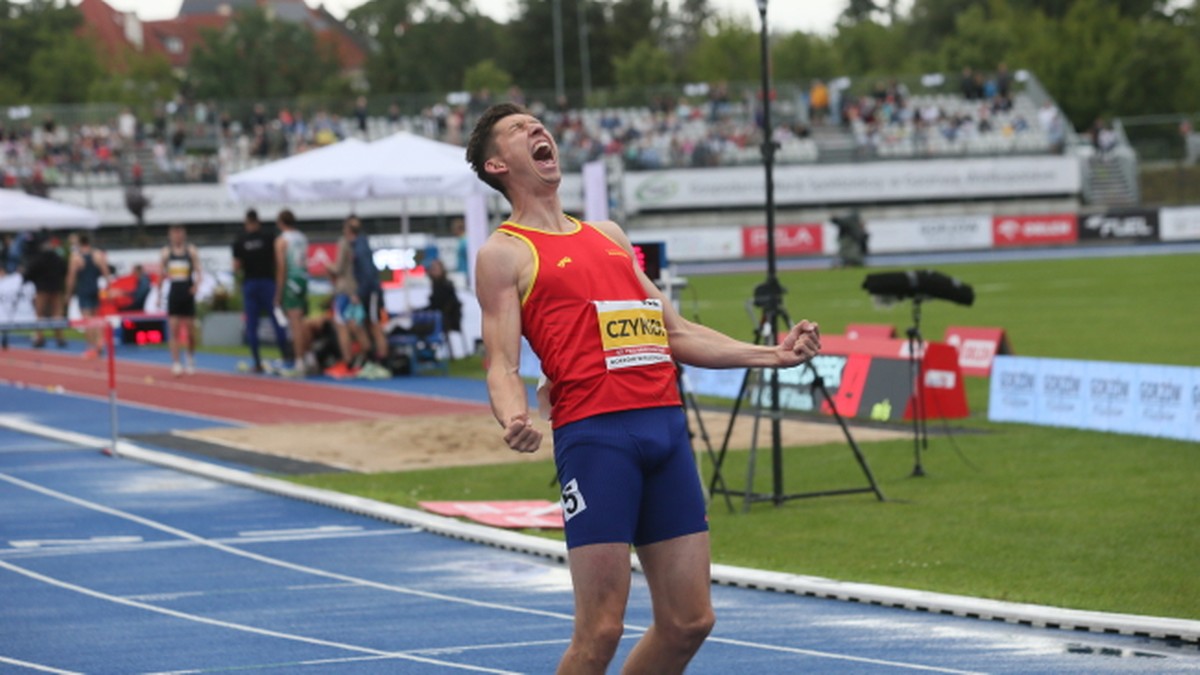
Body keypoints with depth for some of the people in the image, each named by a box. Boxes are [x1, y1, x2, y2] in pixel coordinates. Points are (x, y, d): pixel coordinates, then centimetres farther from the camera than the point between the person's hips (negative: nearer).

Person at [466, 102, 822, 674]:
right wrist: (514, 420, -26)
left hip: (666, 426, 7)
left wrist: (772, 354, 20)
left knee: (688, 621, 5)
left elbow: (674, 333, 27)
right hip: (595, 431, -7)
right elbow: (502, 365, -5)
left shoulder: (609, 236, 24)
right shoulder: (504, 253, 5)